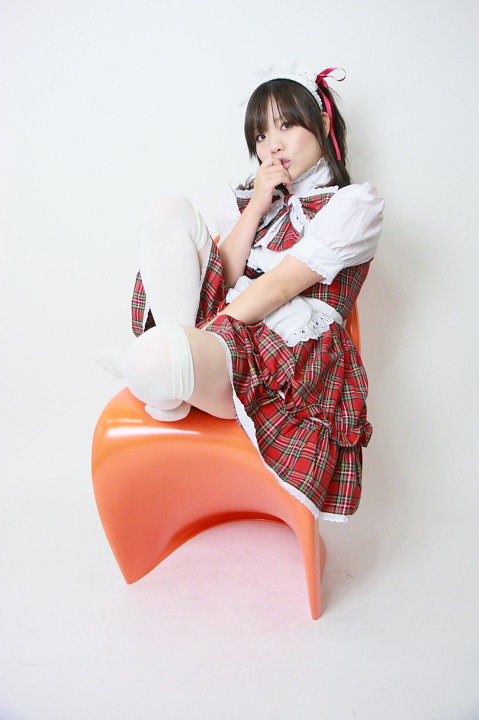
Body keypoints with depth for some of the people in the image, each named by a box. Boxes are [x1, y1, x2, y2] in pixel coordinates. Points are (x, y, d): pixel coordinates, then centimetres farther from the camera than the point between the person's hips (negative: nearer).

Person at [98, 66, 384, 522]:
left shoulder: (355, 203, 4)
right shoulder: (252, 197, 25)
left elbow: (280, 286, -9)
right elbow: (226, 277, 7)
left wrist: (208, 330, -13)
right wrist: (257, 205, 2)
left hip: (287, 358, -7)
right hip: (227, 326, 7)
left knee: (156, 356, -38)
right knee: (170, 212, -7)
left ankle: (168, 393, 0)